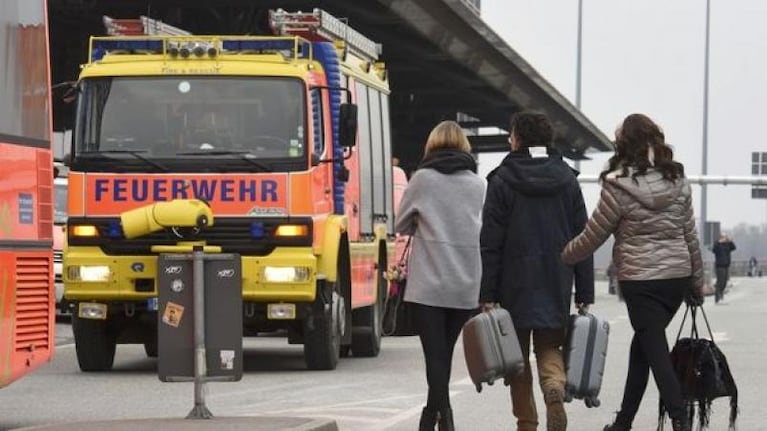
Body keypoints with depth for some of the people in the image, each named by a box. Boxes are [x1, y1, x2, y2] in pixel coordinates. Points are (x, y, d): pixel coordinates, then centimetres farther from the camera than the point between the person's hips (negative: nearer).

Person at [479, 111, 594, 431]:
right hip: (557, 284, 3)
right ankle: (555, 387, -20)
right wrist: (585, 293, 9)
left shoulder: (502, 180, -5)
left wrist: (487, 293, -5)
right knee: (549, 346, 10)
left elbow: (491, 242, -7)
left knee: (518, 353, 8)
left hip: (516, 283, -3)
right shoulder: (567, 179, 6)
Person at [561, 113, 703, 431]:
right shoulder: (678, 181, 3)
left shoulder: (620, 188, -12)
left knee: (656, 351, -2)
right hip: (678, 275, 6)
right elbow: (691, 236, 9)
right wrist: (697, 282, 18)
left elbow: (591, 238, -4)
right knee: (641, 345, 18)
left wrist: (561, 257, 13)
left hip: (640, 280, -6)